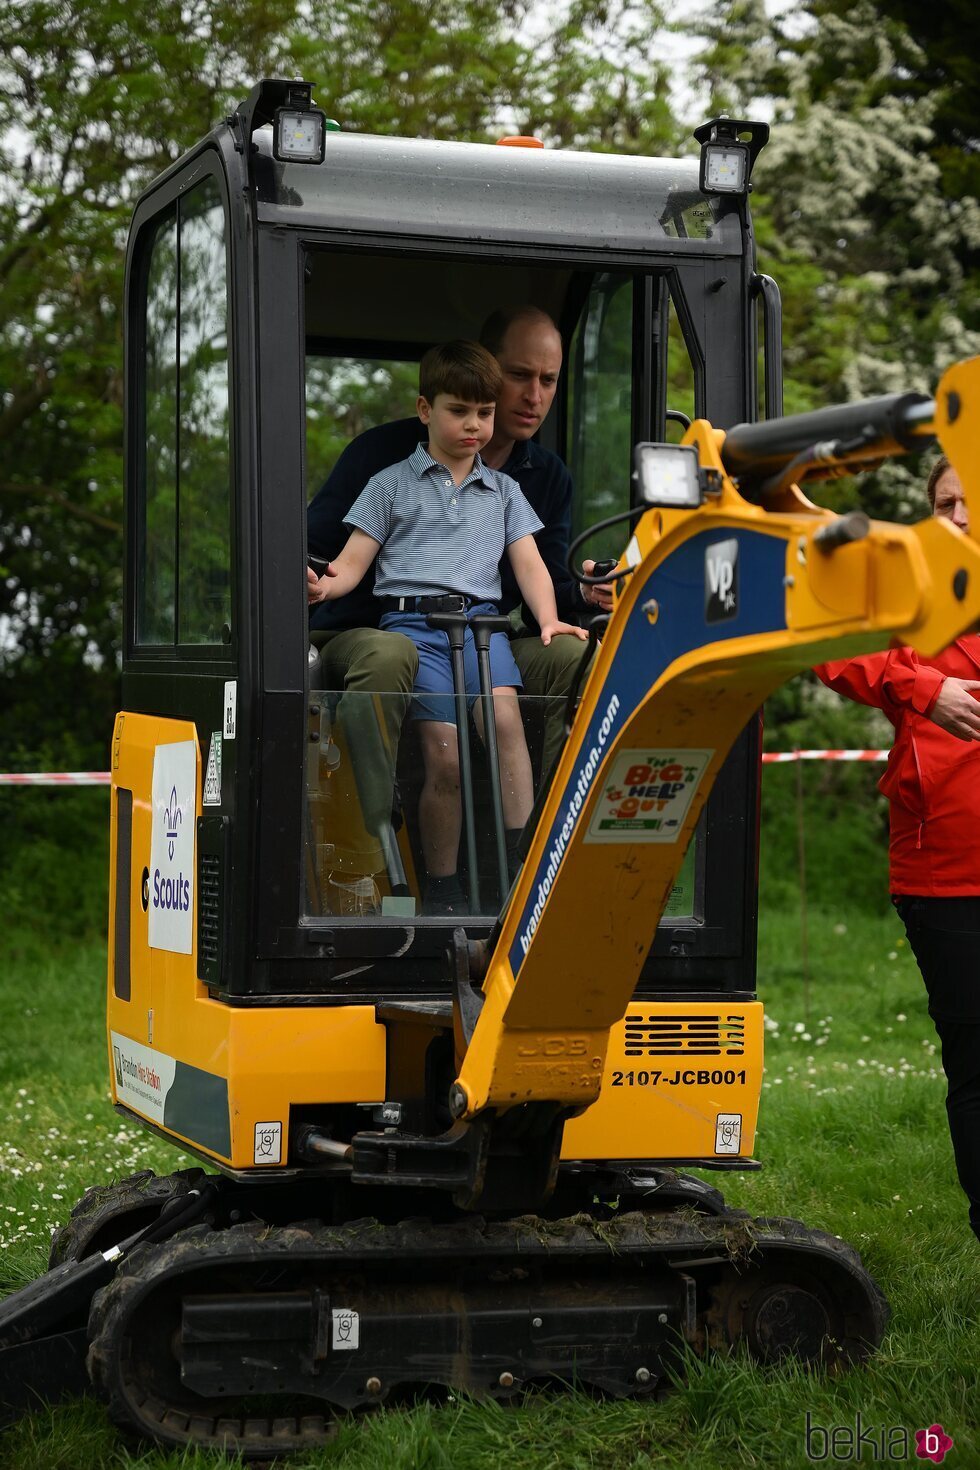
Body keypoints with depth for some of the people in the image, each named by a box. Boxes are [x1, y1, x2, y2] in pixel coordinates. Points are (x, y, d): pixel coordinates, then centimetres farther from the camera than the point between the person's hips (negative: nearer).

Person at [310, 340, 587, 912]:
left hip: (480, 618, 2)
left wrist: (549, 619, -2)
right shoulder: (392, 483, 16)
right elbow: (355, 561, 11)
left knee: (504, 713, -30)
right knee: (446, 758, -20)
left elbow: (528, 562, 17)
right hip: (411, 620, -2)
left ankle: (522, 865, -29)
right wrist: (326, 583, -12)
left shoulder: (504, 490, 24)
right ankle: (442, 891, -9)